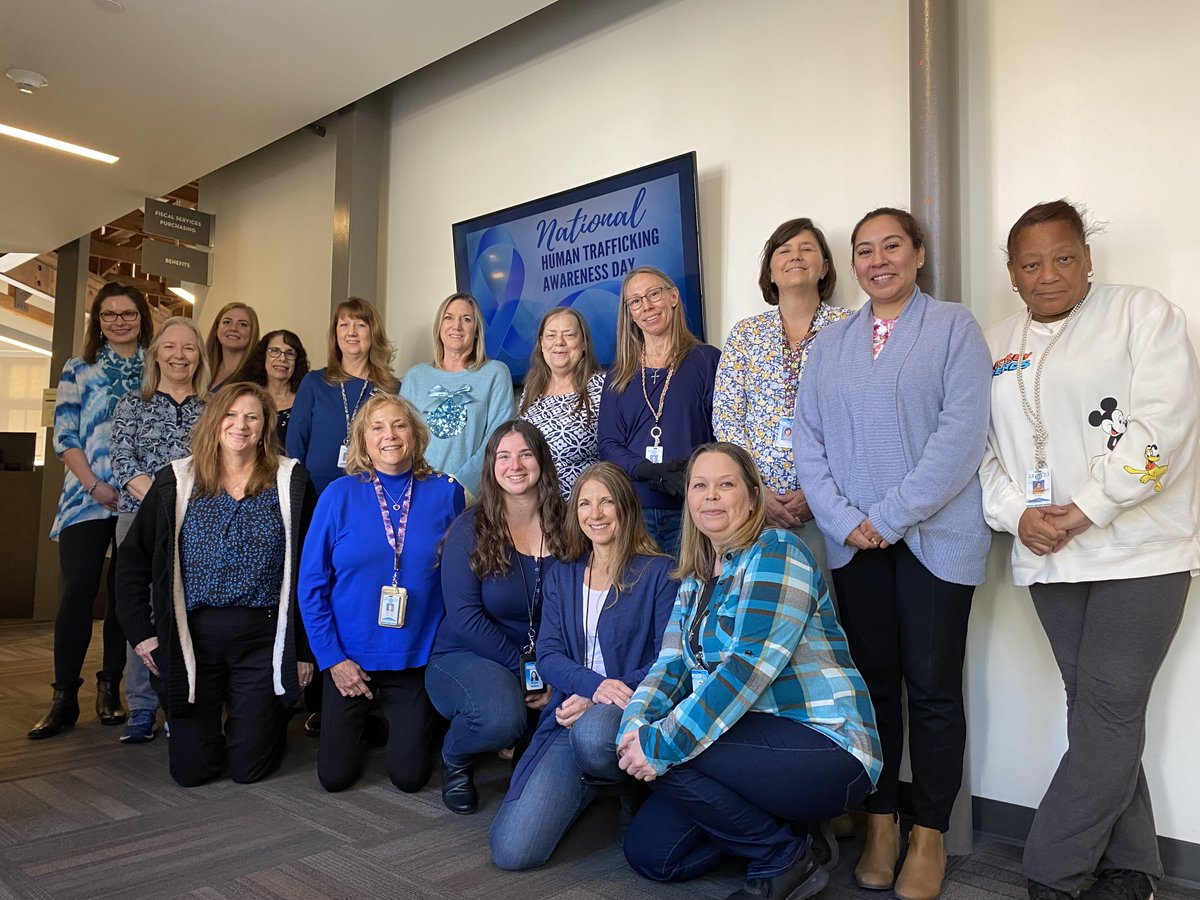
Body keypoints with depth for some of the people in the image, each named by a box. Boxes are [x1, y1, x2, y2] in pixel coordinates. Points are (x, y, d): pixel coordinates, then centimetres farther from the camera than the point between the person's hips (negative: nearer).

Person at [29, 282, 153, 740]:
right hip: (88, 498, -1)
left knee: (126, 594, 4)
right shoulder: (79, 369, 10)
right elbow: (64, 436, 3)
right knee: (77, 591, -6)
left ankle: (110, 688, 15)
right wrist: (96, 486, -10)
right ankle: (64, 697, 2)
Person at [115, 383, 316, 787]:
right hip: (192, 638, 1)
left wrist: (304, 649, 0)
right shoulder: (176, 481, 3)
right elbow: (133, 560, 9)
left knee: (248, 767, 4)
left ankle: (270, 717, 36)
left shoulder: (290, 481, -1)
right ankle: (214, 715, 38)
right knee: (191, 769, 6)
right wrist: (140, 632, 1)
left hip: (263, 640, -1)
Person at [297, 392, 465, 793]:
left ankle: (410, 726, 40)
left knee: (409, 777, 8)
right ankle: (356, 721, 41)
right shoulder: (339, 495, -9)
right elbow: (312, 583, -4)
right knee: (335, 776, 11)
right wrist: (332, 657, -7)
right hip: (350, 658, 0)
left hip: (416, 658, 0)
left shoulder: (446, 493, -7)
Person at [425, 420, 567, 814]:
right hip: (465, 658, -3)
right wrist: (522, 669, -17)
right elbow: (464, 616, -13)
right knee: (501, 717, -35)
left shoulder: (563, 530, 1)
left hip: (542, 664, 3)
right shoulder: (471, 529, -7)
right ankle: (454, 759, 3)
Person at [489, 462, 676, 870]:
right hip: (569, 715, 4)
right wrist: (595, 685, -18)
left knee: (591, 732, -42)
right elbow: (547, 655, 4)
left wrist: (596, 702, -17)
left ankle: (626, 786, -4)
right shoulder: (561, 577, 14)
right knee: (512, 852, -14)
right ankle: (591, 786, 16)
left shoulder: (659, 573, 0)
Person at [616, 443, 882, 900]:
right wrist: (635, 722, -17)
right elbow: (671, 665, 5)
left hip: (824, 747, -8)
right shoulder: (695, 582, 13)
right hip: (756, 742, 8)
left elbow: (751, 665, -24)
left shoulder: (776, 552, -13)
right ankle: (782, 826, 17)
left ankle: (786, 857, -5)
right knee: (647, 852, 1)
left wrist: (660, 743, -28)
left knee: (665, 750, -25)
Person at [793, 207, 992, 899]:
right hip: (855, 542, 3)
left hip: (936, 536, -3)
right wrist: (843, 519, -7)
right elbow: (809, 440, 7)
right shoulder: (831, 343, 13)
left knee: (933, 686, 2)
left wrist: (890, 515, -14)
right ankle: (881, 823, 22)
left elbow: (962, 433, -10)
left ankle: (929, 835, 18)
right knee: (873, 680, 8)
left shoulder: (954, 326, 1)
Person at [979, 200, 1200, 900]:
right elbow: (980, 448, 9)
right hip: (1049, 558, 5)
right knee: (1096, 711, 10)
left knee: (1110, 710, -4)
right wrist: (1018, 515, -7)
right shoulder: (995, 347, 13)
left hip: (1140, 550, -4)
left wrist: (1085, 510, -15)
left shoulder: (1143, 312, 0)